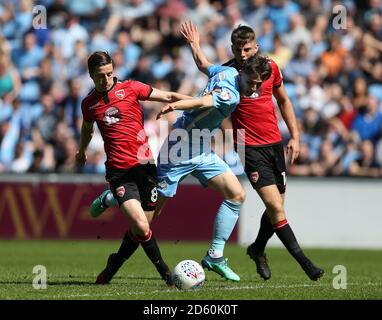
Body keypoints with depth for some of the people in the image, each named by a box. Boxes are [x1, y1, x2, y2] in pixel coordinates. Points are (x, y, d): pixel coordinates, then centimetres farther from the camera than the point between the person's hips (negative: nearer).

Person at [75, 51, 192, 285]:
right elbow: (87, 128, 30)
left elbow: (168, 97, 3)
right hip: (118, 171, 0)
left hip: (144, 164, 1)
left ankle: (114, 265, 25)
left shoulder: (130, 88, 3)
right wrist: (82, 152, 46)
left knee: (140, 228, 0)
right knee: (141, 226, -19)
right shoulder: (89, 104, 9)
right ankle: (164, 271, 0)